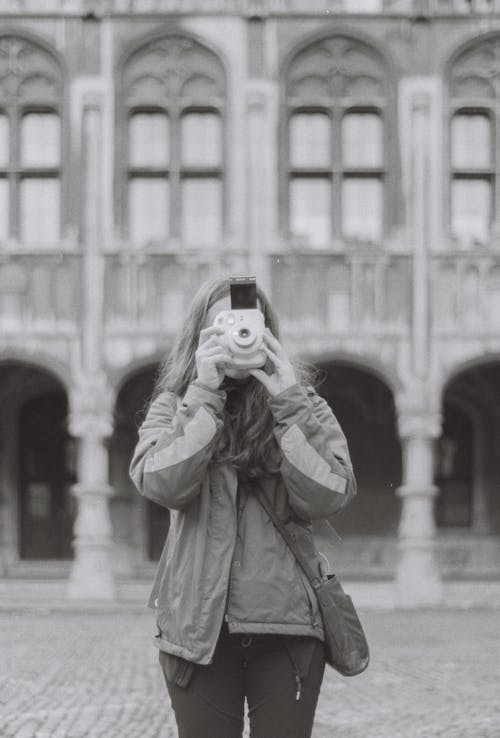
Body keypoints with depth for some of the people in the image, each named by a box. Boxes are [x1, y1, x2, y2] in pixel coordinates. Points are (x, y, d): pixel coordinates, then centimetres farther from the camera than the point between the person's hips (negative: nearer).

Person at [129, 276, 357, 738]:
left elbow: (328, 497, -9)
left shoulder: (305, 407, 6)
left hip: (288, 623, 0)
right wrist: (205, 392, -15)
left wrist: (289, 404, -14)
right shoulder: (173, 408, 6)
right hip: (198, 624, 0)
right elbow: (161, 484, -13)